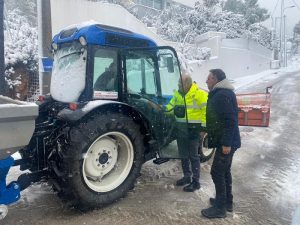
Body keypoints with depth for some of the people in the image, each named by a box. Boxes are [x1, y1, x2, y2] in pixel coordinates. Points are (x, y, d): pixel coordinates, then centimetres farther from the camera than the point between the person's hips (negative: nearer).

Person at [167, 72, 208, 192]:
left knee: (193, 156, 3)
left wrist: (204, 128, -17)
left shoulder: (199, 94, -13)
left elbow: (206, 111, -15)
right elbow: (171, 107, 18)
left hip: (193, 129, -7)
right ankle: (187, 176, 33)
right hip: (180, 129, 7)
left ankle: (196, 181, 16)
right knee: (183, 155, 16)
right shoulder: (178, 94, 10)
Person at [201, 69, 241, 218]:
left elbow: (230, 120, -25)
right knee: (224, 171, 18)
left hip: (225, 142, -10)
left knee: (217, 172, -3)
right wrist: (208, 130, 23)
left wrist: (226, 143, -26)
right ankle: (227, 201, 32)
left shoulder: (223, 95, -19)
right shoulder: (219, 93, 14)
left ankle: (220, 208, 10)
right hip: (225, 141, 11)